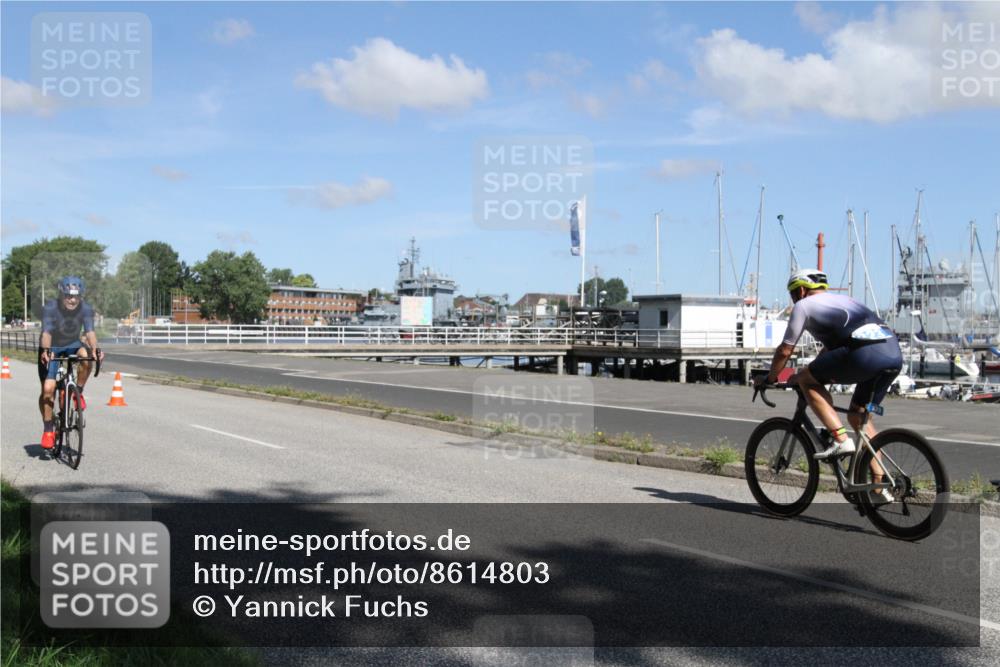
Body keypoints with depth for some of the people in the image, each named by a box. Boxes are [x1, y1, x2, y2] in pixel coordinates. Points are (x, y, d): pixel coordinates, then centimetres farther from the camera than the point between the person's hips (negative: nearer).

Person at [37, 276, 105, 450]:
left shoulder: (85, 309, -20)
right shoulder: (50, 308, -25)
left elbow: (90, 332, -32)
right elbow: (46, 332, -37)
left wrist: (95, 348, -52)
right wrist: (46, 350, -56)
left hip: (72, 345, 2)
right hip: (51, 348, -2)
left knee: (86, 356, -34)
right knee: (48, 389, -13)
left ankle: (78, 393, -9)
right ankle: (48, 430, 5)